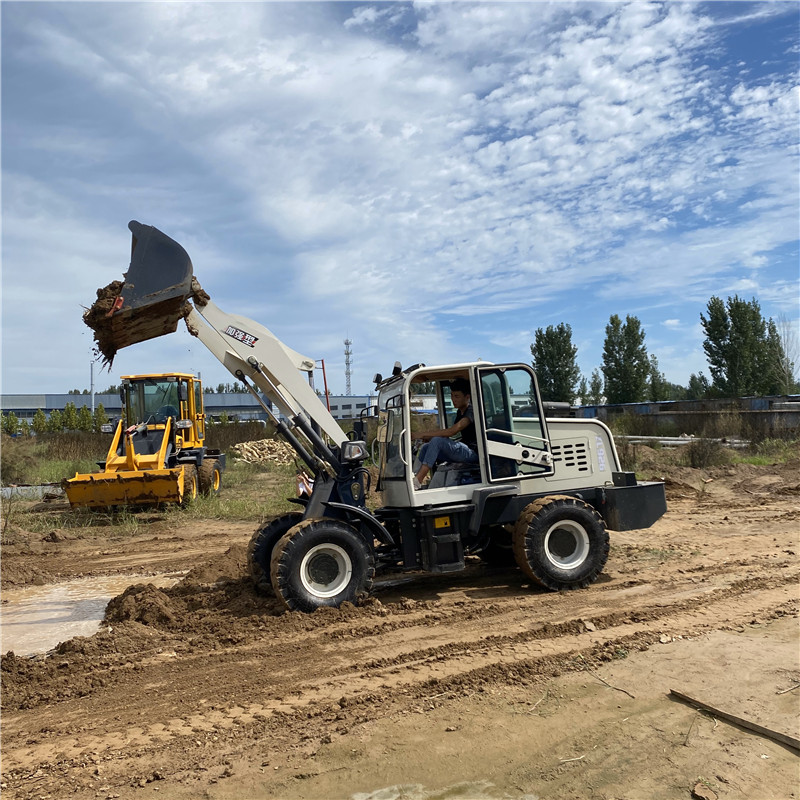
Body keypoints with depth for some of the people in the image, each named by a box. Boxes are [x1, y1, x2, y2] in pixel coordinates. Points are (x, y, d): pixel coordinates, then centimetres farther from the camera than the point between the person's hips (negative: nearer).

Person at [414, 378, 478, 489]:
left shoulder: (471, 411, -14)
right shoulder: (460, 412, 16)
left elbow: (452, 431, -26)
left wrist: (424, 434, -25)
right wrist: (428, 437, -3)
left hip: (472, 452, -9)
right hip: (463, 451, 9)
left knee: (437, 441, -27)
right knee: (426, 447, 0)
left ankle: (417, 481, -31)